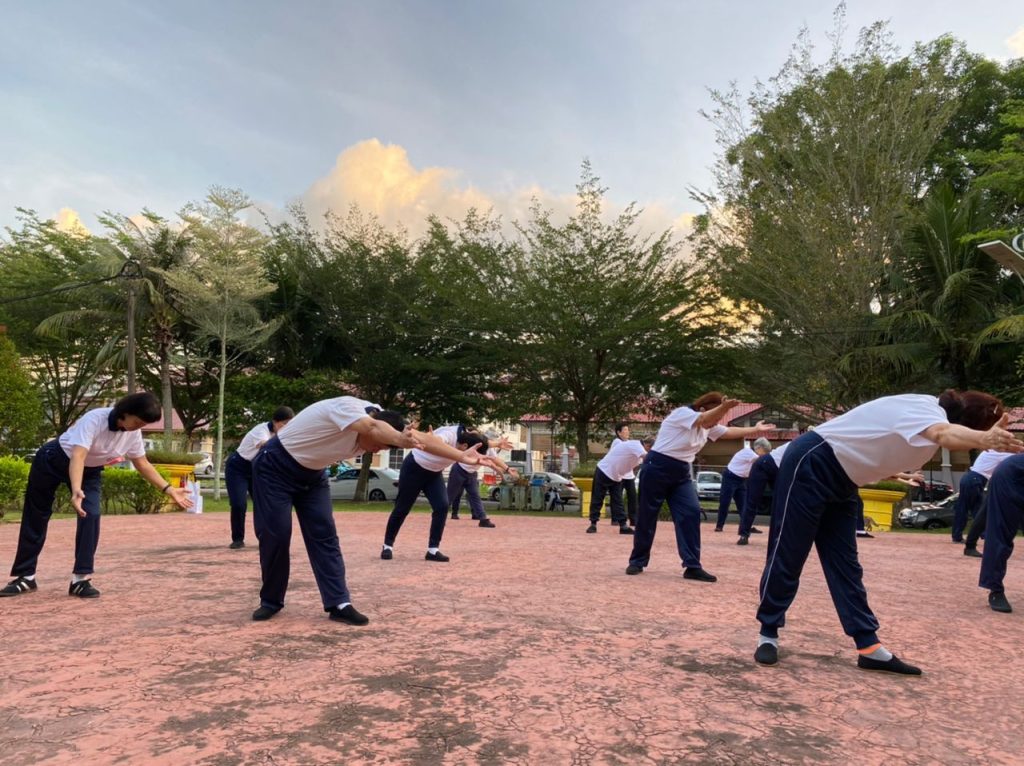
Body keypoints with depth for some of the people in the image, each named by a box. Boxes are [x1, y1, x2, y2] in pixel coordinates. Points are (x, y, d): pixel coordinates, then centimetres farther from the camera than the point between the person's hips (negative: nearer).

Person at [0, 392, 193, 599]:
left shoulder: (133, 433, -17)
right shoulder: (95, 419, -36)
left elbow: (143, 464, -4)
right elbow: (78, 456, -47)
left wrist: (169, 490, -11)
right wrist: (76, 490, -63)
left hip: (90, 471, 4)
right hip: (53, 461, -4)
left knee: (91, 516, -17)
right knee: (36, 518, 6)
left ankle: (81, 579, -9)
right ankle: (25, 577, 23)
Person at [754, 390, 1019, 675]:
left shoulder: (931, 412, 5)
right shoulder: (929, 410, -23)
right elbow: (943, 433, -50)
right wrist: (984, 438, -67)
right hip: (810, 465, -10)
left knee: (845, 565, 8)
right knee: (787, 555, -1)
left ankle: (869, 647, 12)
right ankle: (768, 634, 13)